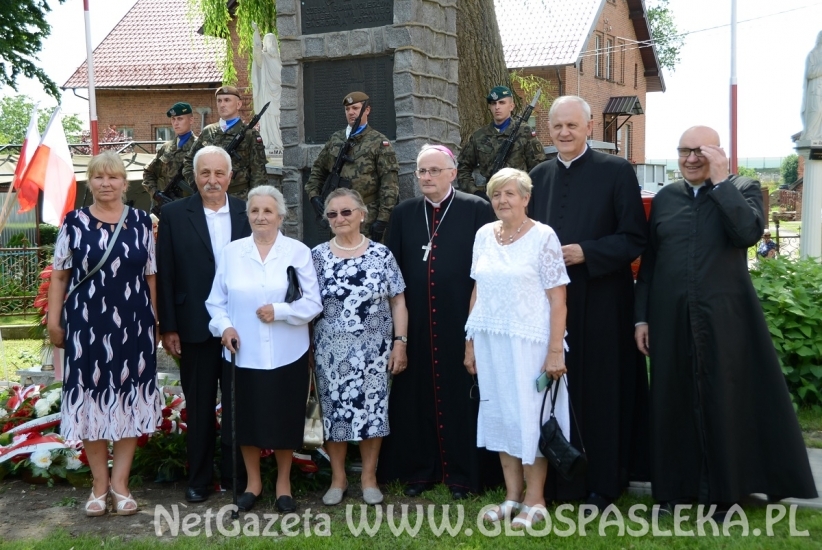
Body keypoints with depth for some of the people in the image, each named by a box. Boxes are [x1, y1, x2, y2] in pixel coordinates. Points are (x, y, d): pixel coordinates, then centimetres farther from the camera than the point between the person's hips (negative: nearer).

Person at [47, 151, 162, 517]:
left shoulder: (141, 221, 5)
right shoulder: (74, 222, 3)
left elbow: (151, 276, 9)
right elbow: (59, 275, 5)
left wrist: (155, 320, 5)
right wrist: (53, 321, 0)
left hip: (133, 325, 1)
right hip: (87, 325, -1)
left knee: (129, 400, 4)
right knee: (92, 400, 4)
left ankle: (120, 482, 16)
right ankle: (100, 483, 17)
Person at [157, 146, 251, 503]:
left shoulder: (246, 214, 2)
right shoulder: (174, 215, -1)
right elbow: (165, 275, -2)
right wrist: (168, 327, -5)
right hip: (195, 327, -1)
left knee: (238, 405, 10)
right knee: (199, 407, 11)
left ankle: (235, 474, 25)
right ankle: (198, 479, 24)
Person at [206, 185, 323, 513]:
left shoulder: (298, 251, -1)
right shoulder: (231, 252, 5)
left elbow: (313, 302, -5)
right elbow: (216, 301, 7)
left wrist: (280, 311, -18)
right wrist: (224, 326, -10)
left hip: (286, 354, -1)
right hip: (244, 354, 2)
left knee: (285, 418, 7)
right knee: (247, 418, 10)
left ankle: (284, 483, 26)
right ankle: (253, 482, 28)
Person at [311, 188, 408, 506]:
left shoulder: (381, 255, 0)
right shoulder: (317, 256, 2)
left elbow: (398, 302, 2)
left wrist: (400, 343, -4)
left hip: (373, 350, 0)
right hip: (331, 351, 1)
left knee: (372, 411, 5)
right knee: (334, 412, 7)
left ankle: (369, 477, 20)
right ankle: (338, 477, 21)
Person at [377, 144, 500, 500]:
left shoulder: (477, 210, -1)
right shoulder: (403, 214, 10)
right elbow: (393, 269, 9)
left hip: (460, 322, -3)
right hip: (416, 324, 3)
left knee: (460, 394, 4)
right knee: (416, 396, 8)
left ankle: (463, 472, 15)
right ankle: (418, 469, 20)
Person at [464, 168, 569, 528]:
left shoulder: (543, 236, -8)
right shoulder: (484, 235, 7)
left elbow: (557, 297, -11)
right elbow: (477, 292, 12)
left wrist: (556, 350, -16)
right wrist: (470, 341, 10)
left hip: (528, 341, -5)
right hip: (490, 340, 5)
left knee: (530, 415, 3)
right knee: (500, 414, 11)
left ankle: (535, 500, 15)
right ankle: (512, 495, 23)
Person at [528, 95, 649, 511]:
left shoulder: (617, 171, -3)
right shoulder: (538, 176, 11)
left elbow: (635, 238, -6)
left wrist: (586, 253, -17)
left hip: (599, 301, -4)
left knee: (600, 390, 3)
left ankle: (602, 483, 14)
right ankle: (556, 479, 19)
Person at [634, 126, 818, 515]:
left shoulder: (742, 189, 3)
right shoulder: (665, 198, 11)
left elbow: (748, 232, -17)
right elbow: (648, 261, 11)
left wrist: (720, 182, -14)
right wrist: (641, 317, 6)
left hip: (724, 318, -2)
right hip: (671, 319, 3)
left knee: (725, 401, 3)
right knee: (673, 402, 6)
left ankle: (727, 492, 15)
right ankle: (673, 487, 18)